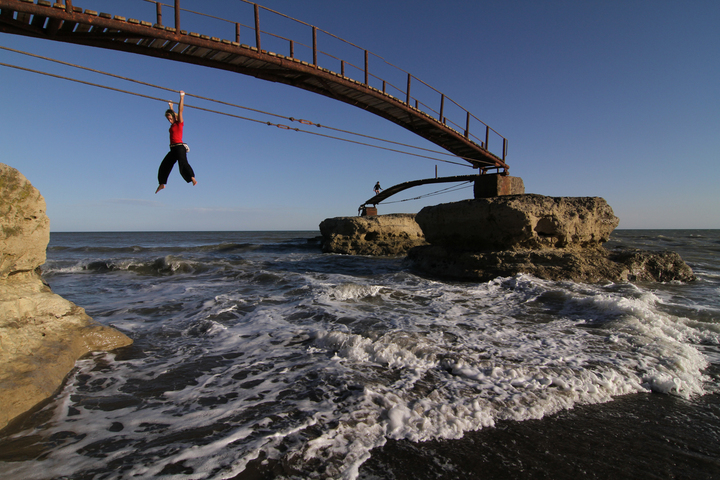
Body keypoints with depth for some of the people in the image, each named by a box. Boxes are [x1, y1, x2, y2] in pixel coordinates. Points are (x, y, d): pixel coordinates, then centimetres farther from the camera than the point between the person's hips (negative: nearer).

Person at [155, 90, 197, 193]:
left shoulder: (180, 123, -4)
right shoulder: (173, 124, 17)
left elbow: (180, 111, -10)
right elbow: (171, 113, 37)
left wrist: (182, 97, -9)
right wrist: (171, 106, 50)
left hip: (179, 147, -8)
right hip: (173, 149, 8)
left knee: (183, 163, -29)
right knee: (165, 165, 13)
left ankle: (193, 178, -42)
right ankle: (162, 183, 26)